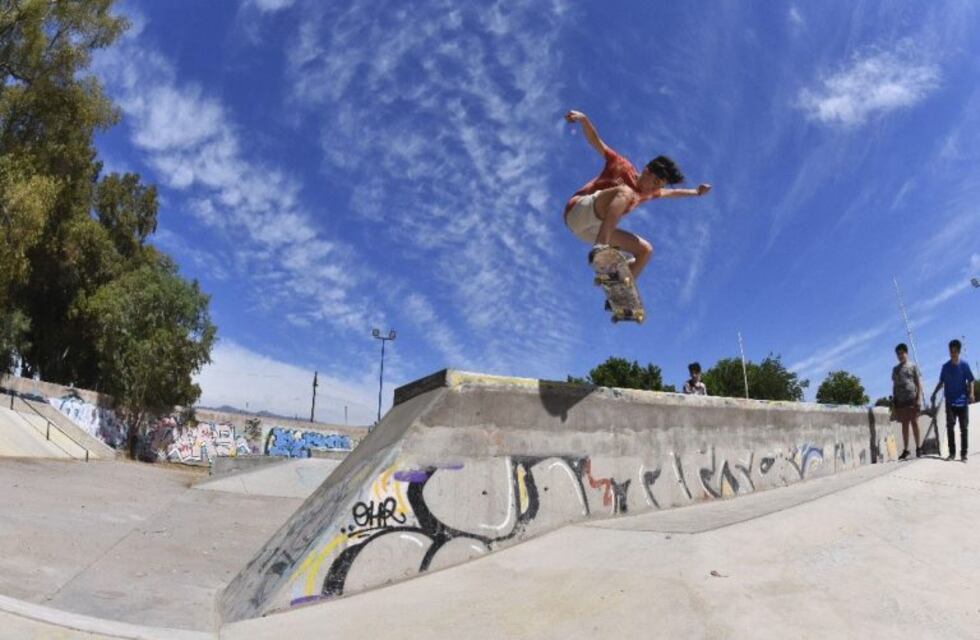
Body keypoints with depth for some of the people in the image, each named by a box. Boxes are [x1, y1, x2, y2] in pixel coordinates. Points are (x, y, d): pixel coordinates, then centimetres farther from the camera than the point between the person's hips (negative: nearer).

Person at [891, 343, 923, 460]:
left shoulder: (913, 367, 5)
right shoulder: (895, 369, 15)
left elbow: (919, 383, 1)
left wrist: (919, 398, -9)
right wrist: (894, 400, 9)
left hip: (912, 399, -3)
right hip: (900, 400, 3)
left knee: (914, 422, -1)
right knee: (904, 424, 5)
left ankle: (918, 447, 7)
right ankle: (906, 449, 8)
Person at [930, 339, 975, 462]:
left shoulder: (964, 365, -2)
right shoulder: (945, 367, 5)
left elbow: (970, 381, 0)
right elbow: (941, 382, 14)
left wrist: (971, 394, -14)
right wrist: (934, 393, 4)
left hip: (962, 402, -2)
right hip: (950, 402, 2)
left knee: (964, 428, 2)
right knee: (950, 427, -2)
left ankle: (964, 453, 7)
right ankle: (952, 453, 3)